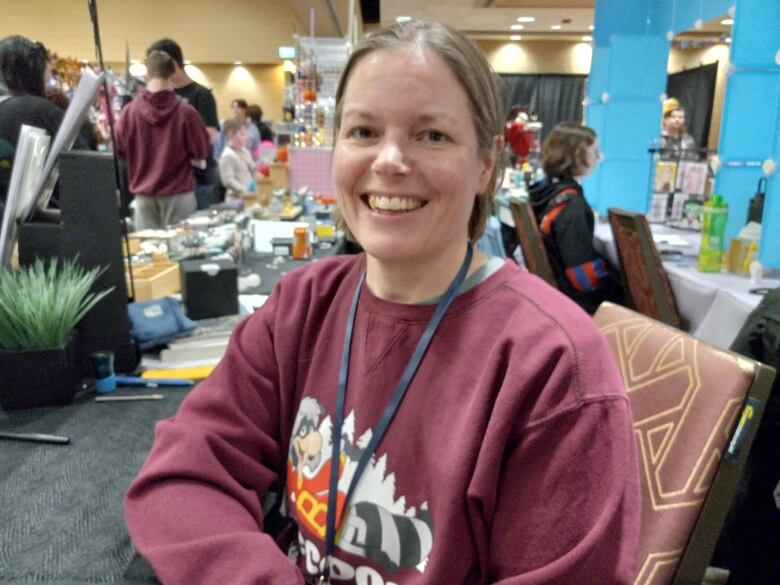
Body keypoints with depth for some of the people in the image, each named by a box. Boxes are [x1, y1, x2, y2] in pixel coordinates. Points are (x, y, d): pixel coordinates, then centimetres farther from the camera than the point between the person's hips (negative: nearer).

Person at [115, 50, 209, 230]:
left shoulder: (129, 110, -6)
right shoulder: (185, 112, -12)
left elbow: (119, 150, 6)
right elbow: (201, 151, -2)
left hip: (143, 194, 2)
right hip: (178, 193, -2)